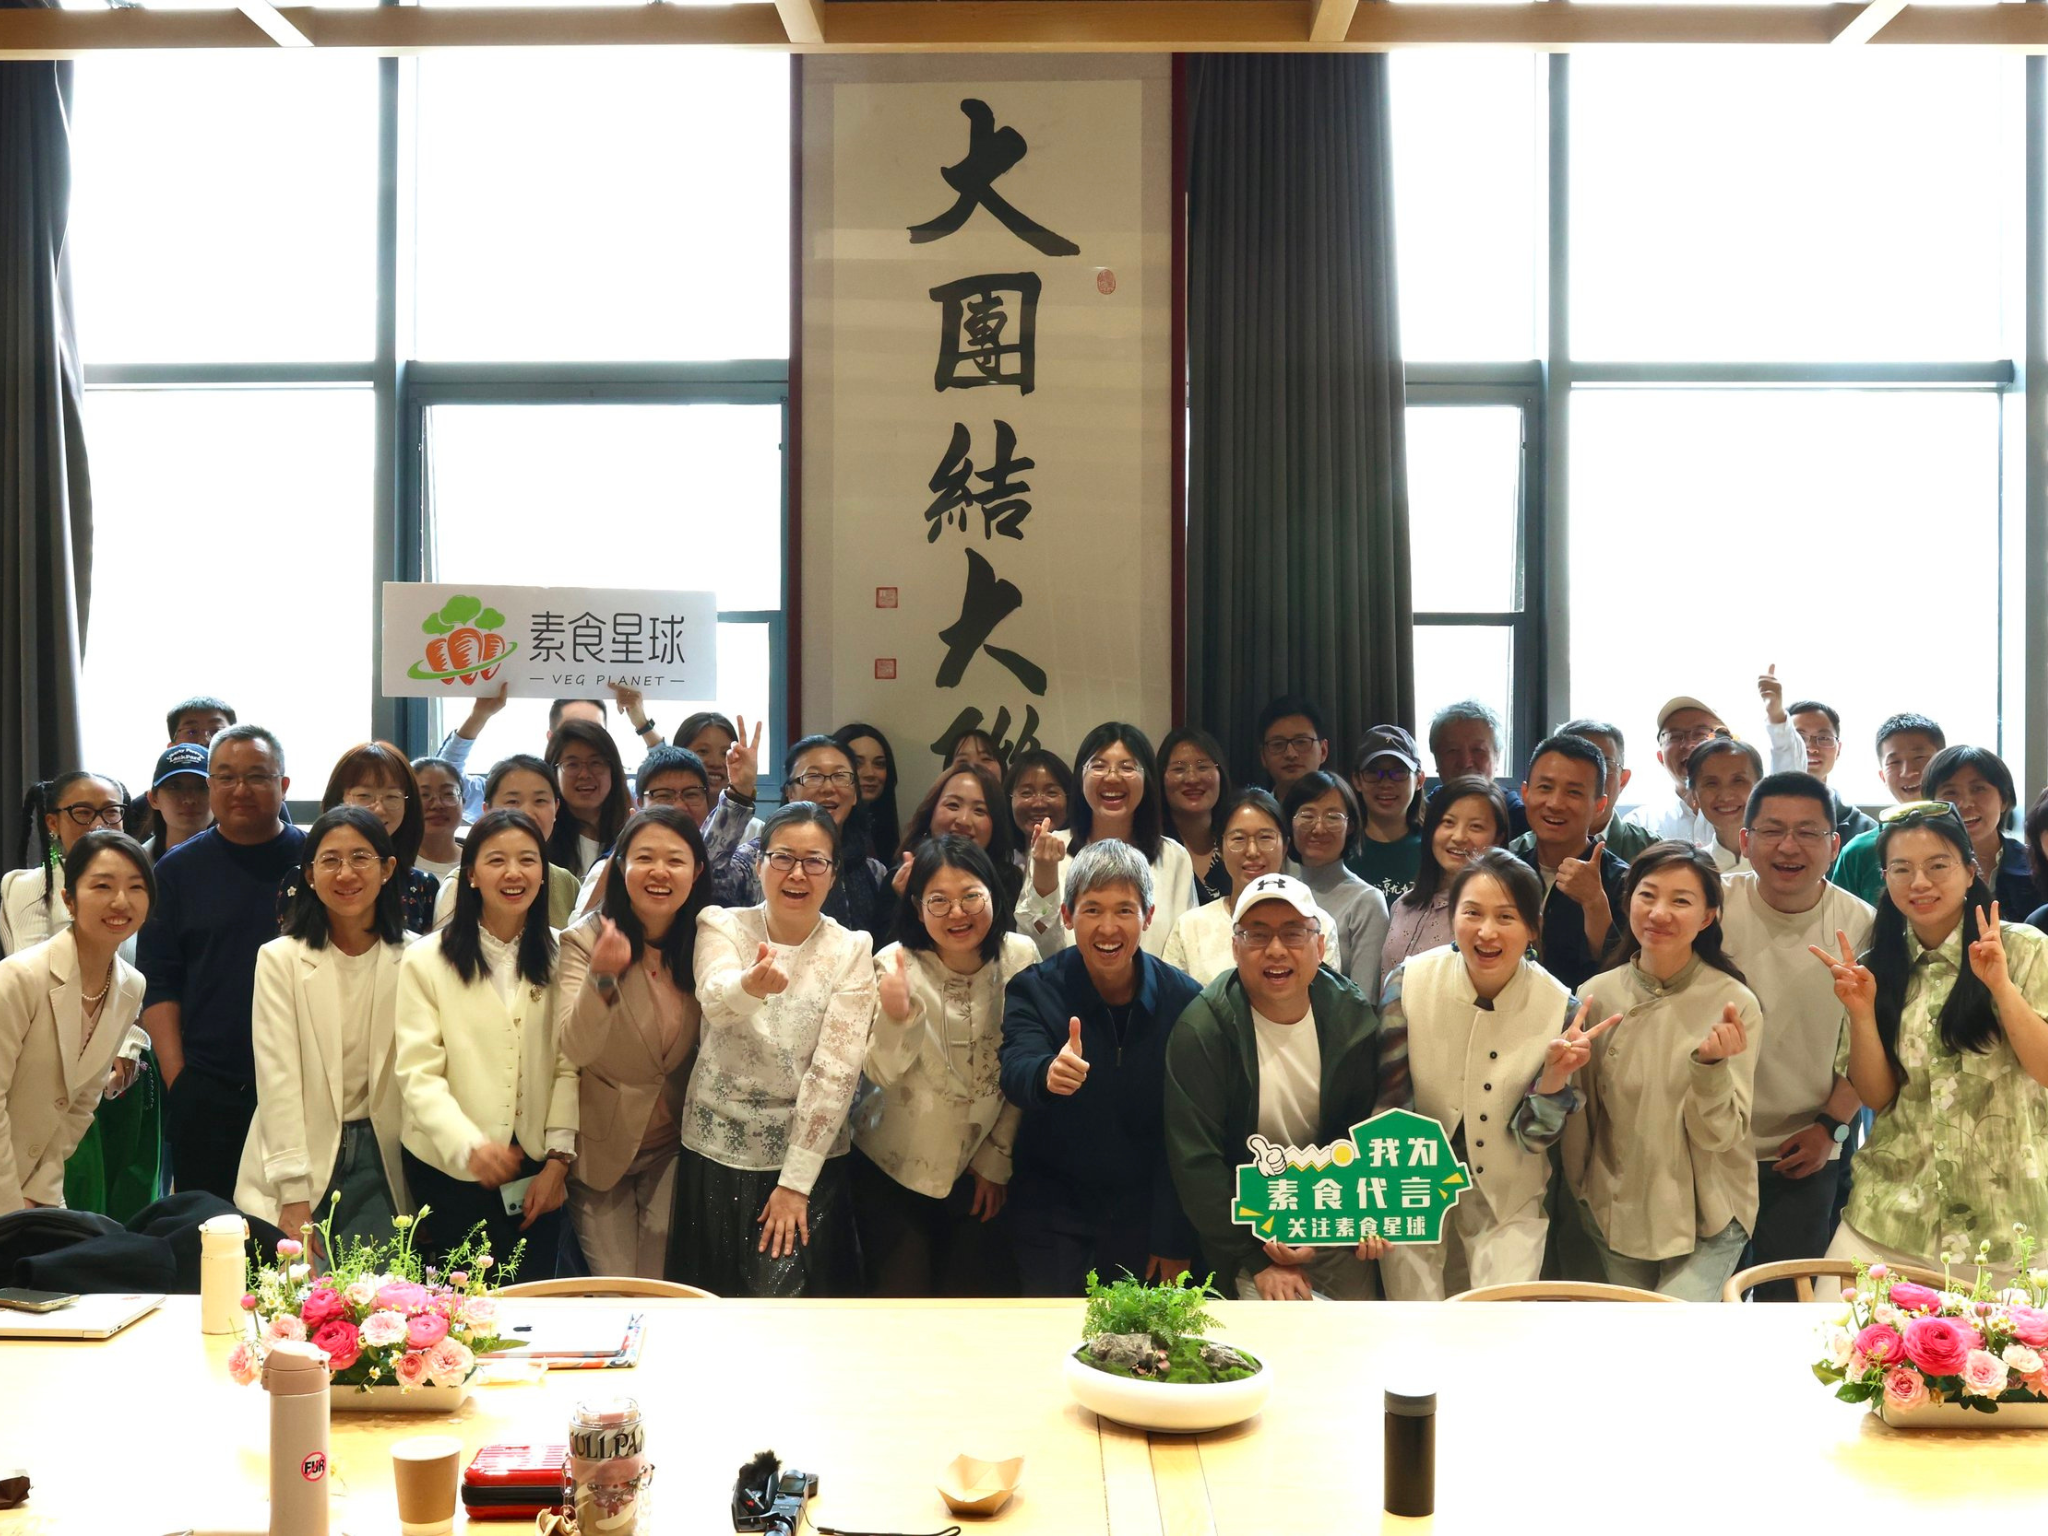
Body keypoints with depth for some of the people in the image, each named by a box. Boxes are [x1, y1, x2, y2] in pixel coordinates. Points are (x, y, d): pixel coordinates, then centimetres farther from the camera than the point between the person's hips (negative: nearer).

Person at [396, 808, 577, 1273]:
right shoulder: (426, 960, -5)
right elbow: (419, 1075, -11)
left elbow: (568, 1065, 2)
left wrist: (558, 1158, -6)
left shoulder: (559, 956, 5)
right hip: (449, 1168, -2)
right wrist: (470, 1146, -26)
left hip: (536, 1169, 2)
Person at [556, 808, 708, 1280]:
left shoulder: (702, 943, -4)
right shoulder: (584, 941, -15)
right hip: (602, 1148, -2)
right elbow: (575, 1050, -27)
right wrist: (602, 977, -42)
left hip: (674, 1147, 2)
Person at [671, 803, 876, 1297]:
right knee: (711, 1304, 12)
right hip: (717, 1150, 1)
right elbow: (716, 998, -25)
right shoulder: (721, 926, -3)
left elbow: (835, 1073, -9)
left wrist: (795, 1182, -14)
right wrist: (750, 985, -49)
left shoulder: (852, 950, -4)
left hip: (807, 1155, -1)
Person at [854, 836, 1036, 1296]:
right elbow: (883, 1075, -16)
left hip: (984, 1165, 2)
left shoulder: (1019, 957, -9)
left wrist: (997, 1158, 2)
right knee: (900, 1294, 5)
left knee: (975, 1293, 8)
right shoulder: (894, 965, -13)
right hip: (894, 1167, -1)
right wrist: (896, 1016, -34)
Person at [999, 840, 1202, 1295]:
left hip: (1144, 1210, 1)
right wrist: (1047, 1075, -51)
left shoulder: (1183, 998, -8)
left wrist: (1176, 1239, -6)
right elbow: (1015, 1073, -27)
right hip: (1052, 1210, -1)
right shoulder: (1033, 989, -9)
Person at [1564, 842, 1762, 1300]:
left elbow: (1718, 1136, -14)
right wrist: (1581, 1194, 5)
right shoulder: (1595, 997, -5)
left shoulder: (1734, 1004, -11)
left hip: (1708, 1219, -3)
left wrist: (1711, 1064, -28)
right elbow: (1578, 1125, 5)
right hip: (1615, 1215, 3)